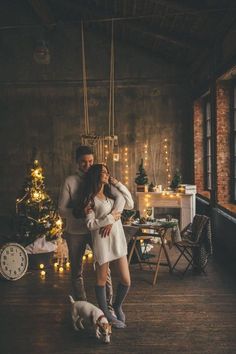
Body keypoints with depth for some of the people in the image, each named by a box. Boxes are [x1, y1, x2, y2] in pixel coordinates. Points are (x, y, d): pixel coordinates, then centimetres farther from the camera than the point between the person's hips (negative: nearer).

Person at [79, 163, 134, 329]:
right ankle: (106, 314, 24)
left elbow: (130, 204, 8)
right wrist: (109, 218, -15)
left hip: (118, 239, 6)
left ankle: (117, 306, 31)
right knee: (102, 279, 8)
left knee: (126, 281, 5)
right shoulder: (90, 199, -6)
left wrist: (118, 184, 5)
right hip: (102, 241, -6)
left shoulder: (110, 194, 13)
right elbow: (90, 224, -11)